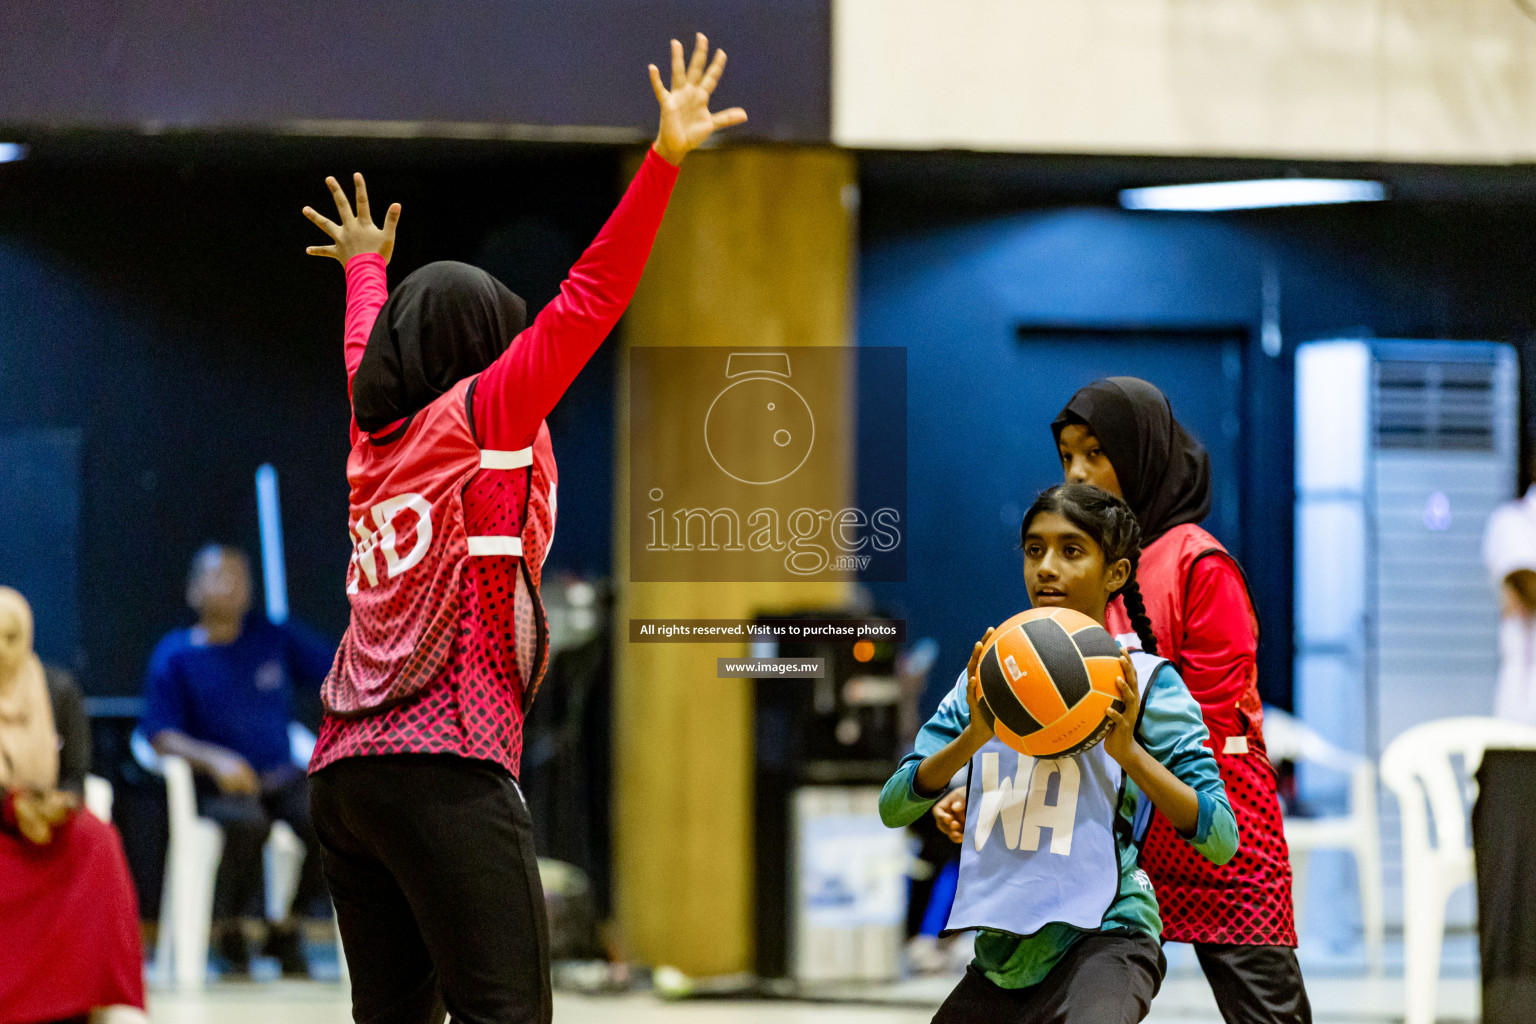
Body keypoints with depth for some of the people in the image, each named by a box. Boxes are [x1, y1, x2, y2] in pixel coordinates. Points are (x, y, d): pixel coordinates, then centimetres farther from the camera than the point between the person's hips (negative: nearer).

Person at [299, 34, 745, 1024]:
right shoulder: (483, 418, -1)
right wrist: (664, 158, -14)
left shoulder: (375, 440, 17)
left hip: (345, 775, 8)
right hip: (447, 773, -8)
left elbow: (368, 356, 39)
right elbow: (585, 303, -11)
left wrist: (365, 270, 60)